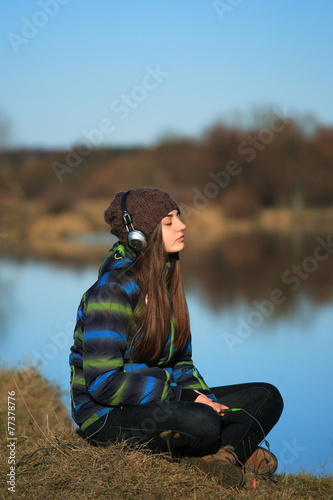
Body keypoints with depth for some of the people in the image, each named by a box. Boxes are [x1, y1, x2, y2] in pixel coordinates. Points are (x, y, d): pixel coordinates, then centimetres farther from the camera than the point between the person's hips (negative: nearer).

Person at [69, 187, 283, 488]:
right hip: (108, 416, -9)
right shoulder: (113, 290, -17)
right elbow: (103, 382, -23)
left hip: (158, 401, 9)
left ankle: (220, 455, -27)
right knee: (201, 422, -38)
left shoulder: (166, 282, 10)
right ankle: (237, 447, -4)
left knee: (267, 397, -1)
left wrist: (201, 395, -5)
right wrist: (183, 396, -19)